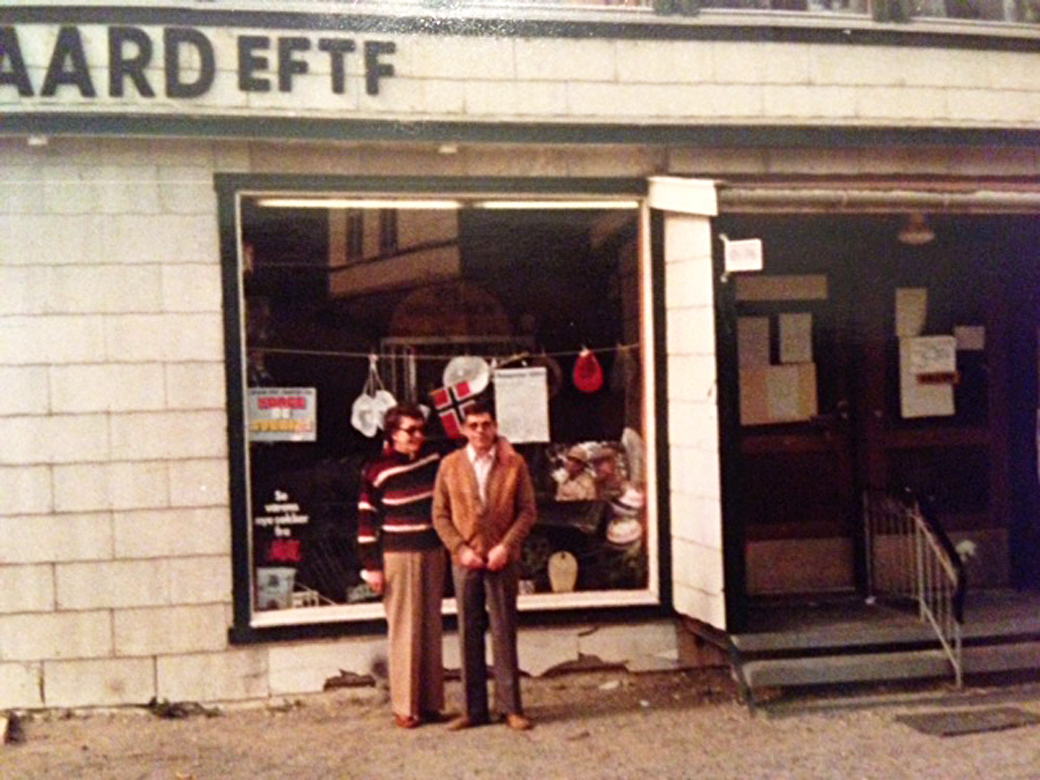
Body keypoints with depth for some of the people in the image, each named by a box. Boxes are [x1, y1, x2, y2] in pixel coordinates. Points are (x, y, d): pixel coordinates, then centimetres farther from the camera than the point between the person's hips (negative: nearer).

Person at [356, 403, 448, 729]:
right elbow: (366, 520, -5)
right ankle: (404, 708, 5)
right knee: (405, 631, -2)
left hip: (433, 552, 5)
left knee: (431, 630, 8)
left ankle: (431, 702, 16)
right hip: (398, 555, -5)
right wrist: (371, 566, -7)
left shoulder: (433, 461, 6)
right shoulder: (377, 471, -6)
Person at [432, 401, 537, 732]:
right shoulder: (450, 465, 4)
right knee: (469, 634, 5)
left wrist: (505, 546, -11)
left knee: (504, 633, 3)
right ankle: (474, 708, 12)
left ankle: (510, 707, 10)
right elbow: (440, 514, 4)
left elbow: (527, 511, 1)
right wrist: (460, 549, -7)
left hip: (502, 560, -1)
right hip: (465, 560, 1)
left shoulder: (514, 464, 2)